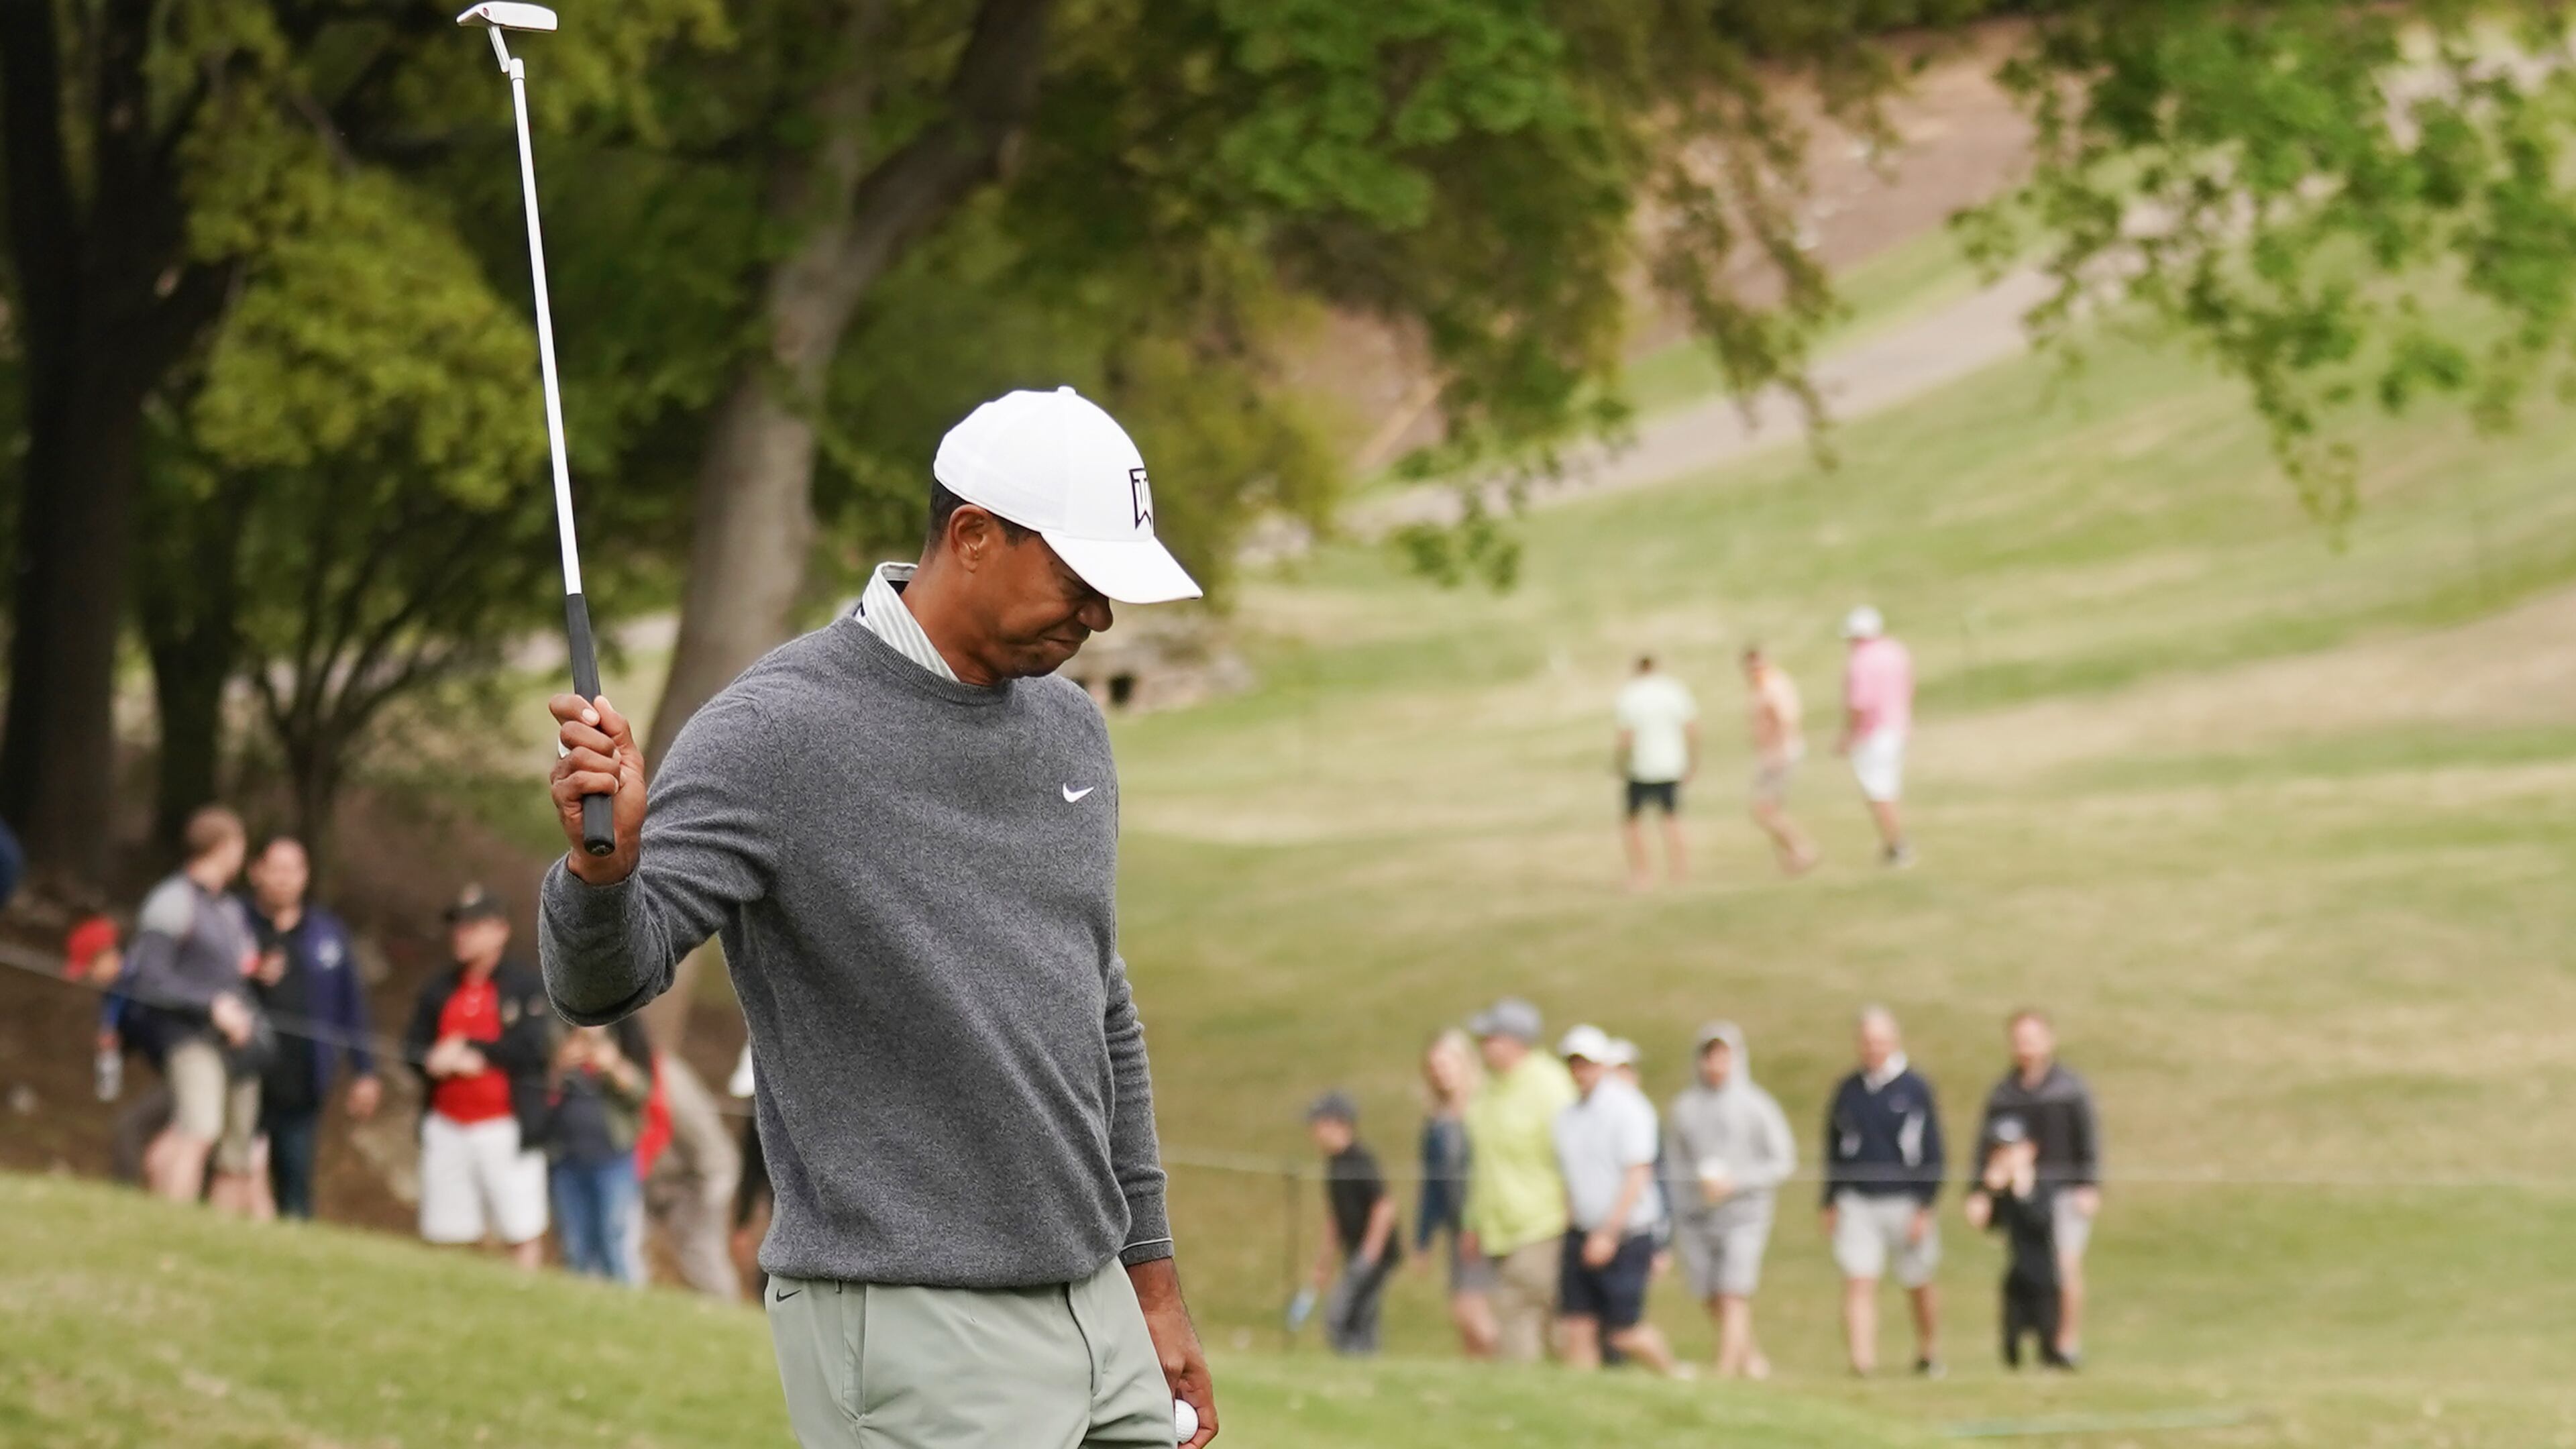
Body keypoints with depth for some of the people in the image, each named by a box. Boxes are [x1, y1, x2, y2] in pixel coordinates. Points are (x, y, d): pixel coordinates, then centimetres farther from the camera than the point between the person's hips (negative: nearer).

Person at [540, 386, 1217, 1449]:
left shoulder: (1070, 731, 11)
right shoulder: (778, 732, -12)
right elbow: (604, 979, -21)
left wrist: (1153, 1281, 20)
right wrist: (604, 862, -43)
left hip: (1093, 1316, 8)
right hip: (909, 1331, -7)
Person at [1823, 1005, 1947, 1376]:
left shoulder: (1915, 1089, -2)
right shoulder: (1848, 1091, 7)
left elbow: (1931, 1153, -2)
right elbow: (1834, 1151, 15)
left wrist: (1924, 1207, -8)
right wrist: (1831, 1203, 10)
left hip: (1904, 1203, -2)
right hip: (1856, 1202, 2)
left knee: (1918, 1287, 10)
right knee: (1858, 1283, -11)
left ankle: (1929, 1353, 29)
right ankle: (1862, 1361, -18)